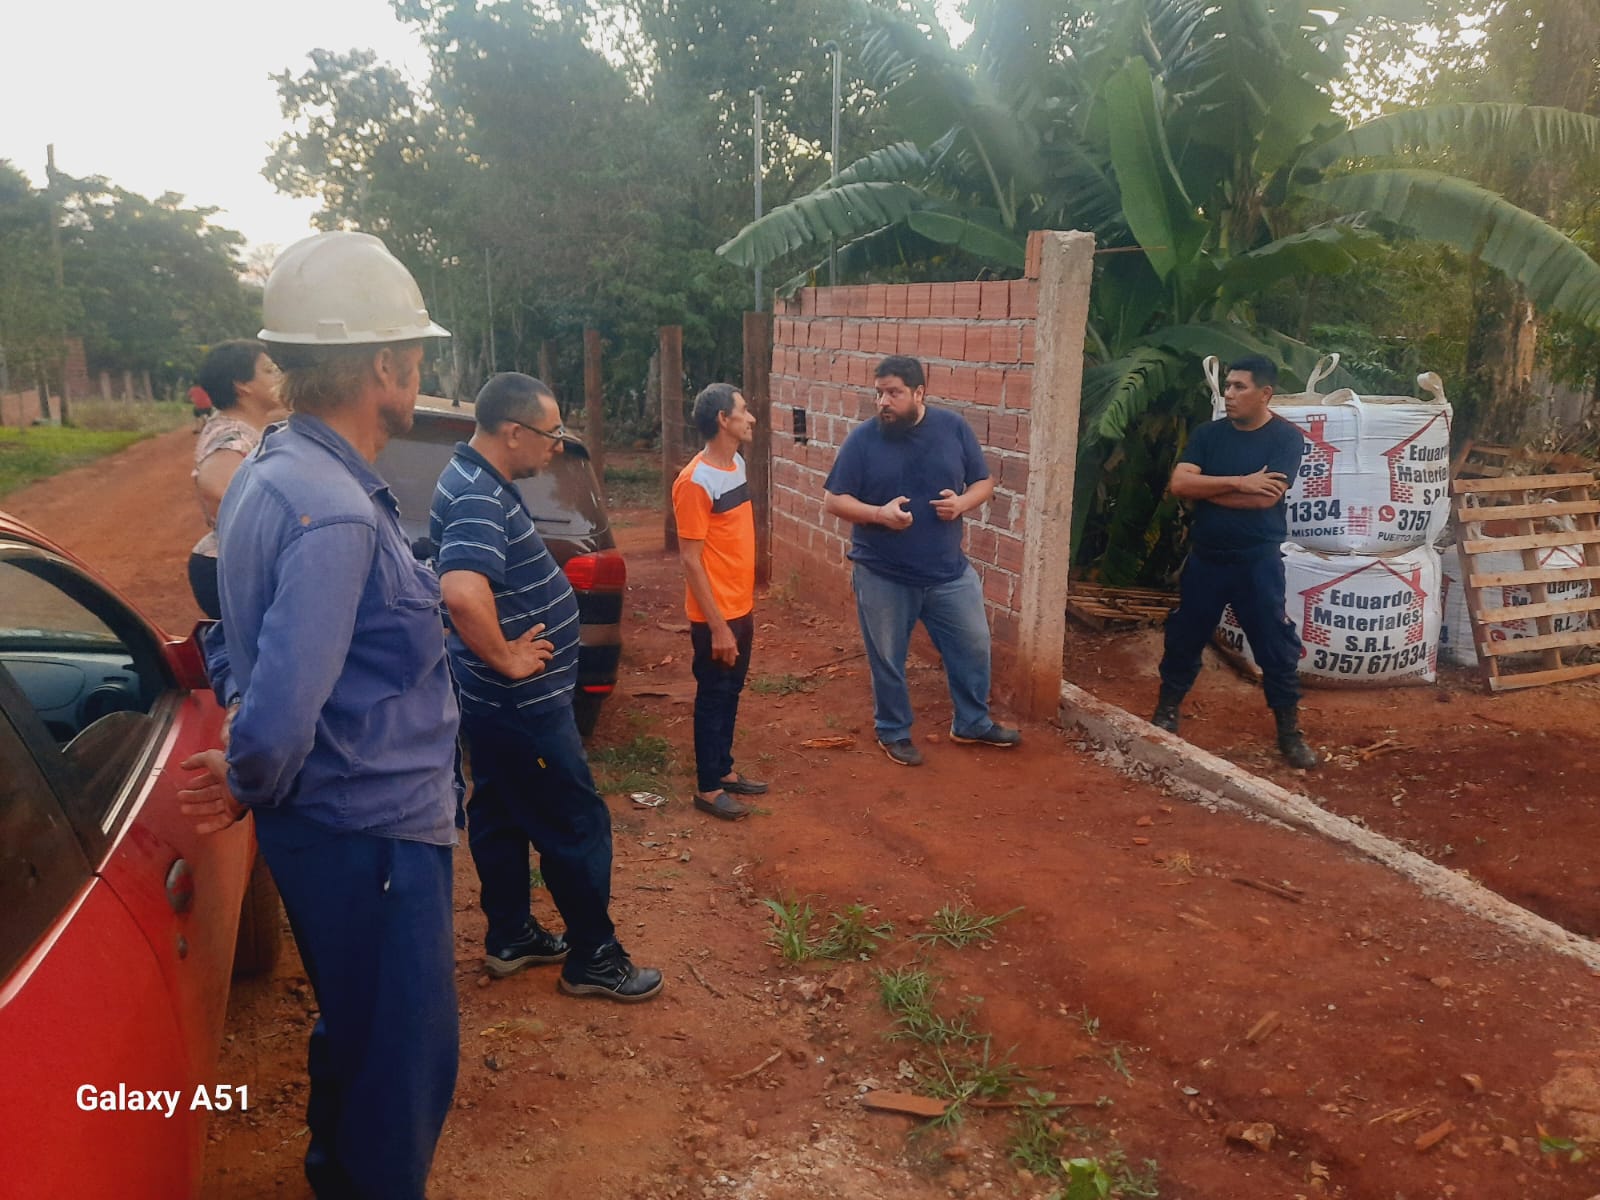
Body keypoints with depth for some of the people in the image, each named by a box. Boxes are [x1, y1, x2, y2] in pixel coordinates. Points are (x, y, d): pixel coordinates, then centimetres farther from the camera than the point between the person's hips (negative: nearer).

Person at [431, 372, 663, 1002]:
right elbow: (463, 593, -43)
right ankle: (594, 957, 15)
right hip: (523, 703, -10)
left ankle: (510, 937, 34)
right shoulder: (479, 500, -25)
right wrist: (507, 659, -28)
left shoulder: (479, 480, 7)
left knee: (501, 816, 19)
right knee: (577, 825, 2)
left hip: (498, 701, 10)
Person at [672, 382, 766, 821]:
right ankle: (707, 788, 18)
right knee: (713, 698, 4)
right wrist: (717, 625, -20)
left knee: (730, 694, 19)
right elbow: (690, 559, -20)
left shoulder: (737, 463, 6)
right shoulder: (695, 482, -21)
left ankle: (724, 771, 34)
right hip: (716, 617, -8)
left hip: (741, 608, 8)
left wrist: (745, 606, 18)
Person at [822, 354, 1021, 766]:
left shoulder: (954, 428, -4)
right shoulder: (863, 439, -10)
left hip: (950, 572, 3)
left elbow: (984, 482, 6)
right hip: (882, 576, -2)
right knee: (887, 659, 11)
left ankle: (973, 723, 35)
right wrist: (879, 513, -24)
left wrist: (962, 502, -16)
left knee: (973, 646, 13)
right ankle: (893, 731, 32)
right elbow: (832, 501, -8)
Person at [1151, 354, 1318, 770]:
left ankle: (1290, 731, 16)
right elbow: (1178, 484, -10)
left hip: (1258, 560, -3)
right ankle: (1166, 711, 30)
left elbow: (1265, 498, -20)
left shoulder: (1286, 438, -8)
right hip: (1205, 556, 4)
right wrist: (1238, 483, -19)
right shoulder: (1209, 434, 2)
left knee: (1275, 645, 3)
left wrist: (1206, 488, -11)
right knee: (1184, 637, 13)